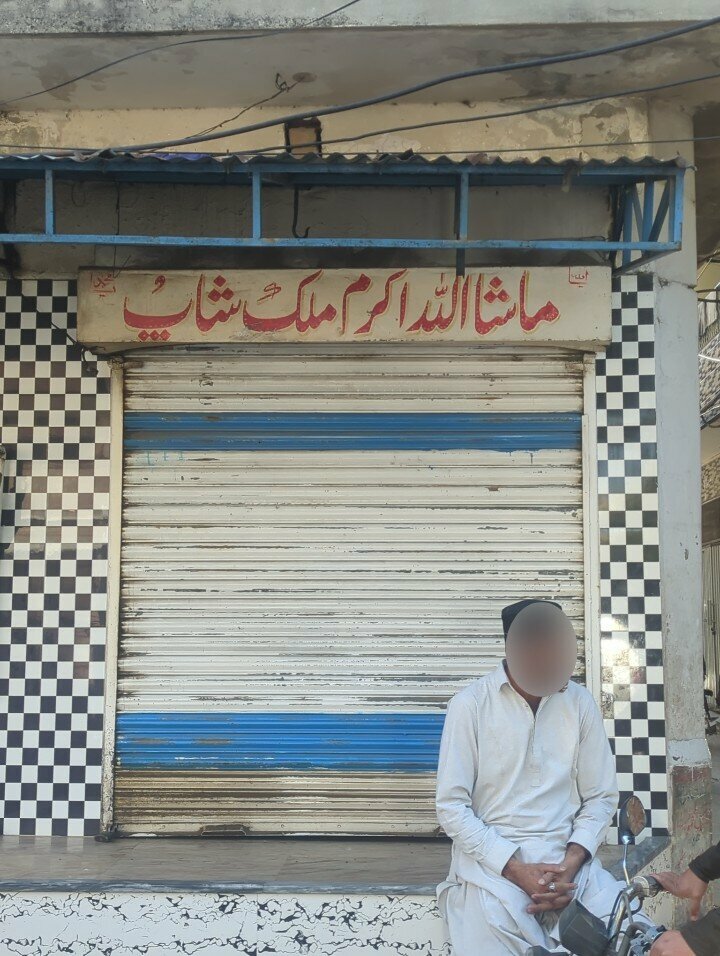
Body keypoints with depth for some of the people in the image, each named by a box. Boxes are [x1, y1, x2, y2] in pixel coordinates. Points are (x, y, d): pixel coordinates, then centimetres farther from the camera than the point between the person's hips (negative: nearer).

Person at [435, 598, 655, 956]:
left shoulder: (580, 702, 3)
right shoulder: (469, 705, -6)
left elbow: (601, 797, 7)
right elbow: (452, 806, -6)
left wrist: (572, 862, -10)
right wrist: (516, 869, -15)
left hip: (568, 860, 3)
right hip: (492, 862, -2)